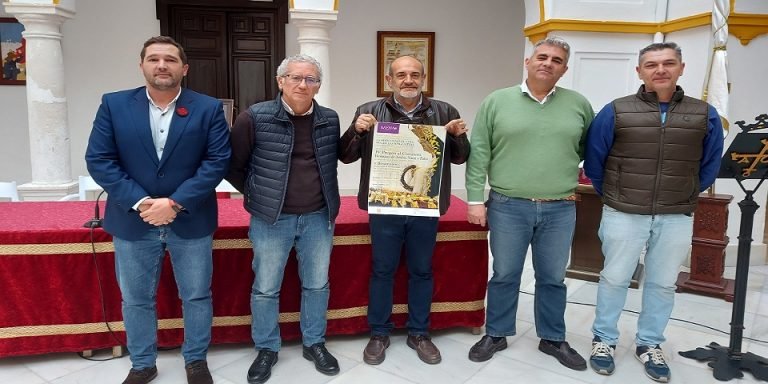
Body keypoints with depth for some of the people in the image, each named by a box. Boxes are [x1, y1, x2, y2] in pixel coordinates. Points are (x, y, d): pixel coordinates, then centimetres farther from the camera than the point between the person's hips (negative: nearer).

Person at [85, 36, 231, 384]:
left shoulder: (208, 108, -3)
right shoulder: (114, 105, 1)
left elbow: (218, 160, -9)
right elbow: (98, 160, -4)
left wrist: (176, 203, -17)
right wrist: (139, 203, -15)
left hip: (191, 222, -1)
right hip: (132, 222, 1)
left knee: (197, 296, 11)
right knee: (135, 299, 14)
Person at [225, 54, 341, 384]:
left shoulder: (330, 120, 1)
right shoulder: (255, 117, -9)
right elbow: (233, 166, -1)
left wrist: (324, 197, 7)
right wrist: (259, 195, 2)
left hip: (318, 218, 3)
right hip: (271, 220, -2)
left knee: (317, 285, 14)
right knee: (265, 288, 9)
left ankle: (314, 344, 33)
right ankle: (266, 349, 29)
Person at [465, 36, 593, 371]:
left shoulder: (579, 105, 4)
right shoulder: (496, 102, 0)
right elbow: (479, 153, -2)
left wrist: (570, 174, 8)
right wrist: (475, 199, -6)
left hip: (560, 210, 2)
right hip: (508, 207, -1)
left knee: (552, 279, 14)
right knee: (504, 275, 10)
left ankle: (553, 338, 31)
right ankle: (496, 334, 27)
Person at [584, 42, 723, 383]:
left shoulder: (705, 115, 1)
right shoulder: (615, 112, -5)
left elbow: (710, 165, 12)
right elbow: (593, 161, 3)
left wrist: (685, 197, 13)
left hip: (677, 218, 2)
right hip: (623, 215, -2)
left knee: (662, 283, 13)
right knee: (614, 279, 8)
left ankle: (649, 344, 31)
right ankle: (603, 340, 25)